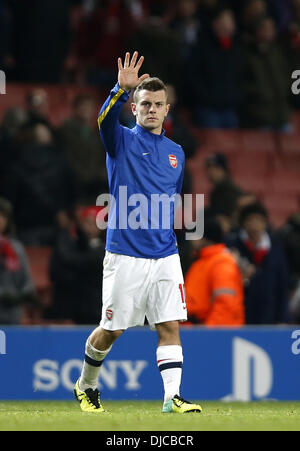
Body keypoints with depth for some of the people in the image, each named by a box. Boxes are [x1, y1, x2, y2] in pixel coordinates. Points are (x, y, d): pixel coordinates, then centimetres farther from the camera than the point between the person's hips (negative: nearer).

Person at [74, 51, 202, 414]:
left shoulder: (175, 153, 14)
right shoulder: (122, 140, -1)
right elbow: (105, 120, -24)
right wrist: (121, 89, -42)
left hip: (165, 255, 4)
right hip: (125, 255, -4)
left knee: (170, 326, -6)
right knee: (111, 330, 4)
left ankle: (172, 397, -8)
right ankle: (85, 385, 26)